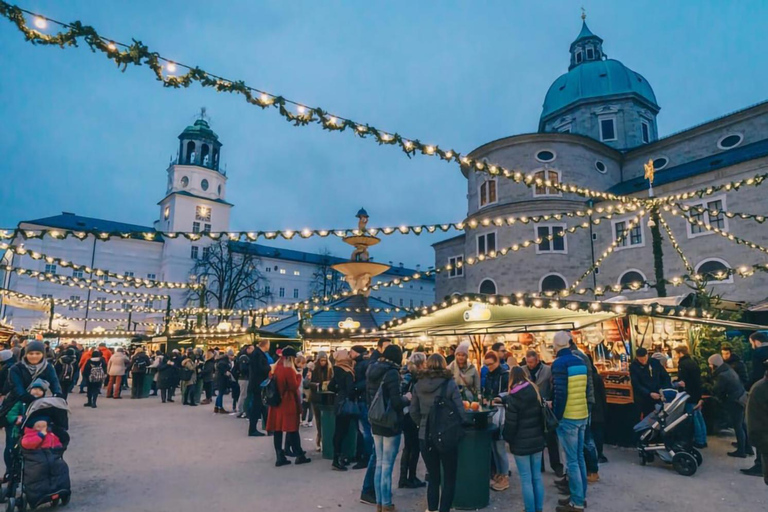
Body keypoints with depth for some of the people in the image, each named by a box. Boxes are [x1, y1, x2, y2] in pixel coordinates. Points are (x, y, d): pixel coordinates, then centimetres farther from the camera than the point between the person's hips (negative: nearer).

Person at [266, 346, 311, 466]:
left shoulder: (276, 368, 8)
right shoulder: (289, 369, -16)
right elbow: (294, 386, -15)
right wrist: (298, 376, -2)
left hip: (277, 401, 7)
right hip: (288, 403, -7)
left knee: (277, 429, 6)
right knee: (292, 429, 1)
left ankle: (280, 457, 9)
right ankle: (299, 455, 8)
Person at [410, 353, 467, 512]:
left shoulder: (418, 385, -1)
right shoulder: (450, 384, -11)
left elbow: (413, 411, 3)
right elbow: (460, 411, -11)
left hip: (425, 437, 3)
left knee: (433, 477, 18)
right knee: (449, 479, 13)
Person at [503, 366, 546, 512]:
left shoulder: (514, 397, -14)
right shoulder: (535, 392, 4)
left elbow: (510, 423, -13)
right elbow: (541, 416, 14)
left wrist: (507, 438, 3)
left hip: (521, 443, -6)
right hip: (537, 440, 6)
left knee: (526, 480, 2)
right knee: (537, 477, 14)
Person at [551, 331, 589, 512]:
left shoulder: (559, 363, -15)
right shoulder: (580, 362, 8)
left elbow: (560, 393, -18)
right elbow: (585, 390, 13)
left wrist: (556, 416, -9)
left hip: (568, 417, -8)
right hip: (582, 415, 8)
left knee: (571, 461, 0)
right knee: (579, 457, 17)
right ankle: (580, 496, 26)